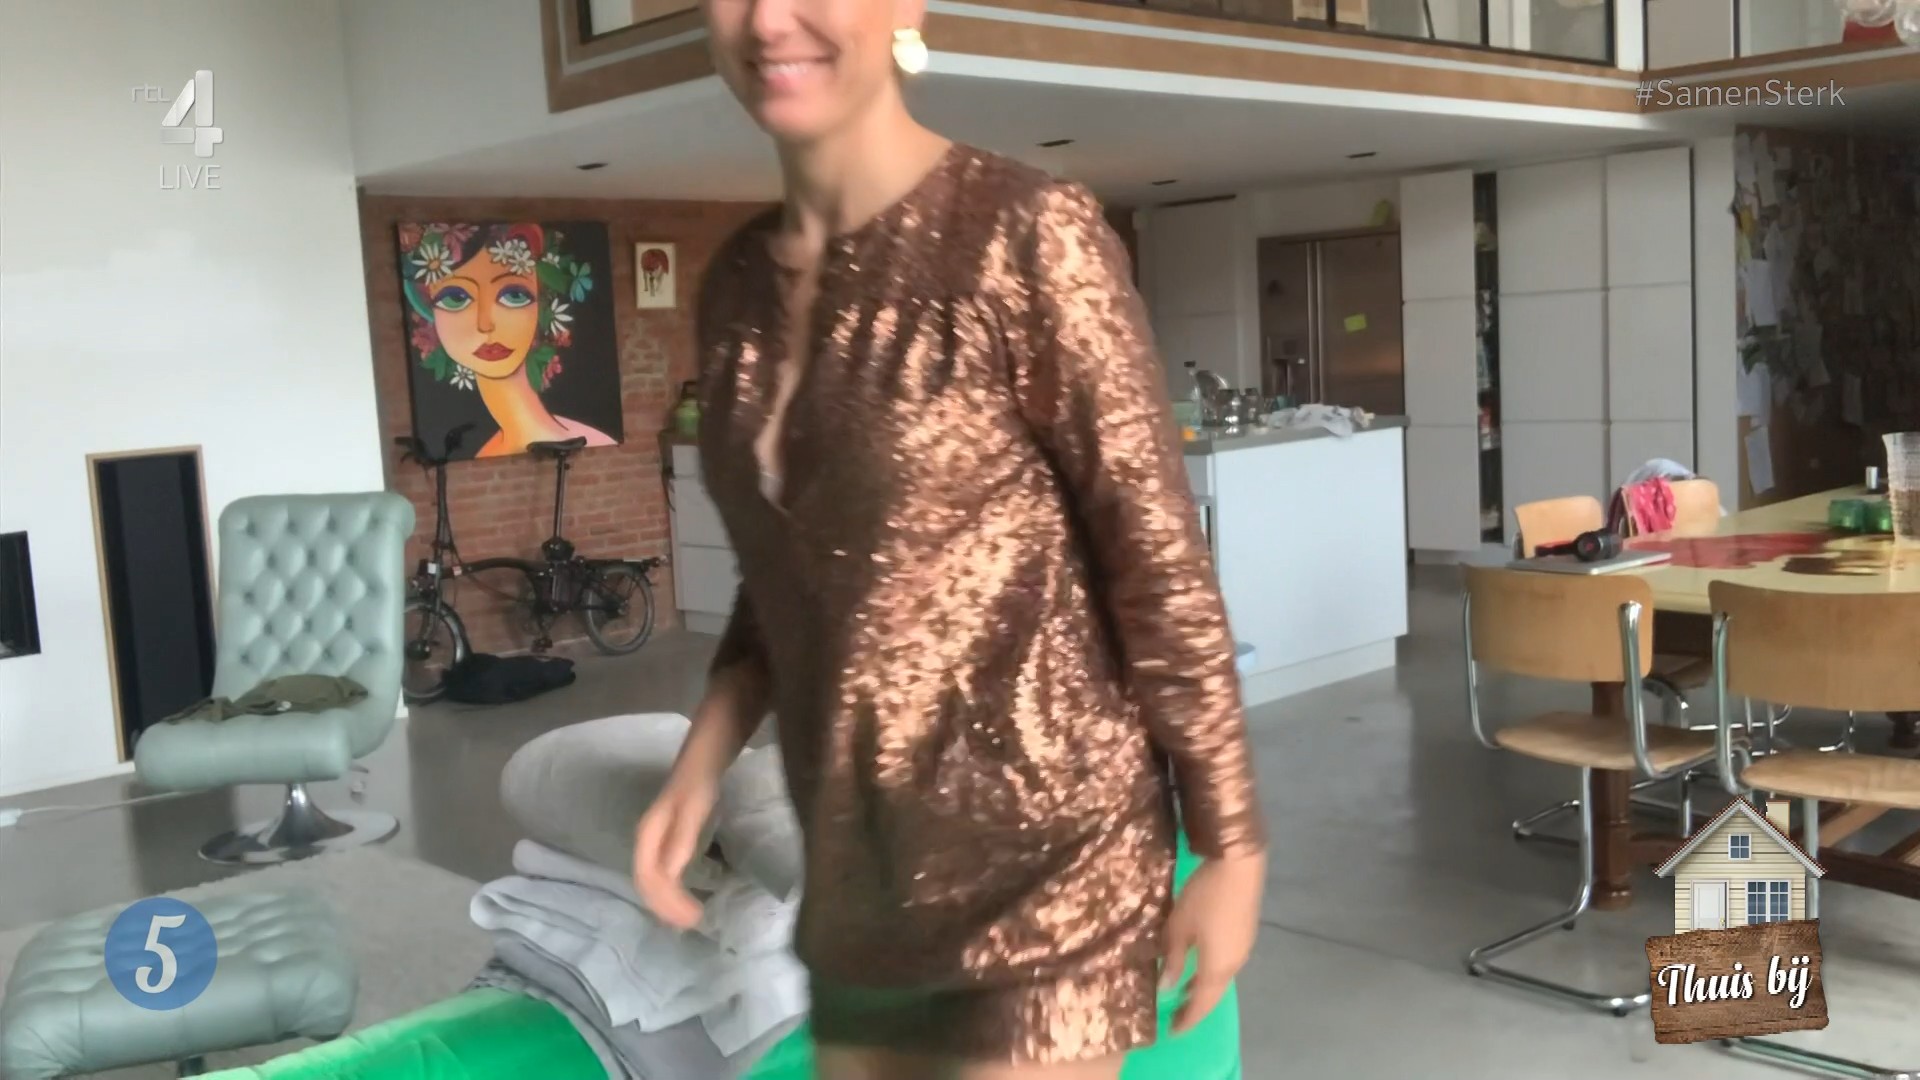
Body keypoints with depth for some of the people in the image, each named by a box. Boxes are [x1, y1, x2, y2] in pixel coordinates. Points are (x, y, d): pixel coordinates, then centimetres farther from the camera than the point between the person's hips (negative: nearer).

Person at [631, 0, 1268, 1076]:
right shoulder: (739, 284, 5)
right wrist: (703, 761, 2)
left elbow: (1163, 558, -12)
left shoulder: (1026, 234, -15)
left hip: (1040, 856, -6)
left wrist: (1231, 848, -9)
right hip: (858, 873, 7)